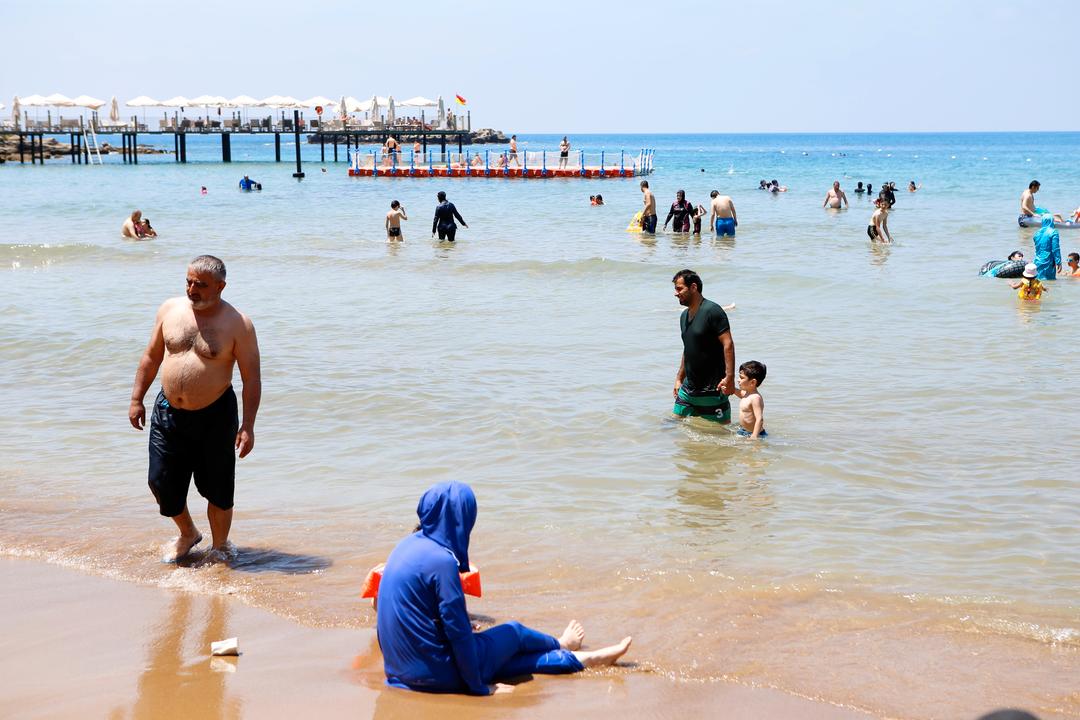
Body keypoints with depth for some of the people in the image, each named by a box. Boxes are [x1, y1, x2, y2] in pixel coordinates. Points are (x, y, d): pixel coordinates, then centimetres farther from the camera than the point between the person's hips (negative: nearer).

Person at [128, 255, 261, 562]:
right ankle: (188, 534, 34)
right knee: (161, 481, 7)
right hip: (168, 412, 4)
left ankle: (220, 548, 26)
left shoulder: (237, 324, -10)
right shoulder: (170, 309, 2)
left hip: (214, 417, -4)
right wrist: (136, 399, 11)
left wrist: (247, 426, -15)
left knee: (217, 489, 5)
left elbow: (252, 378, -9)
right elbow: (151, 356, 13)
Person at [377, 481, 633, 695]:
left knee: (510, 657, 21)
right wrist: (478, 686, -12)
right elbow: (457, 630, -21)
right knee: (515, 632, 17)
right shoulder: (441, 560, -24)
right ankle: (561, 647, 46)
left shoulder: (409, 544, 4)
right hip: (434, 675, -7)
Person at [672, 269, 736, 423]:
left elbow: (728, 344, -19)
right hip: (689, 388, 8)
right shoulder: (684, 316, 13)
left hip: (712, 389, -8)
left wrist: (729, 377, -26)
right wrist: (679, 378, 21)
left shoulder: (712, 311, -14)